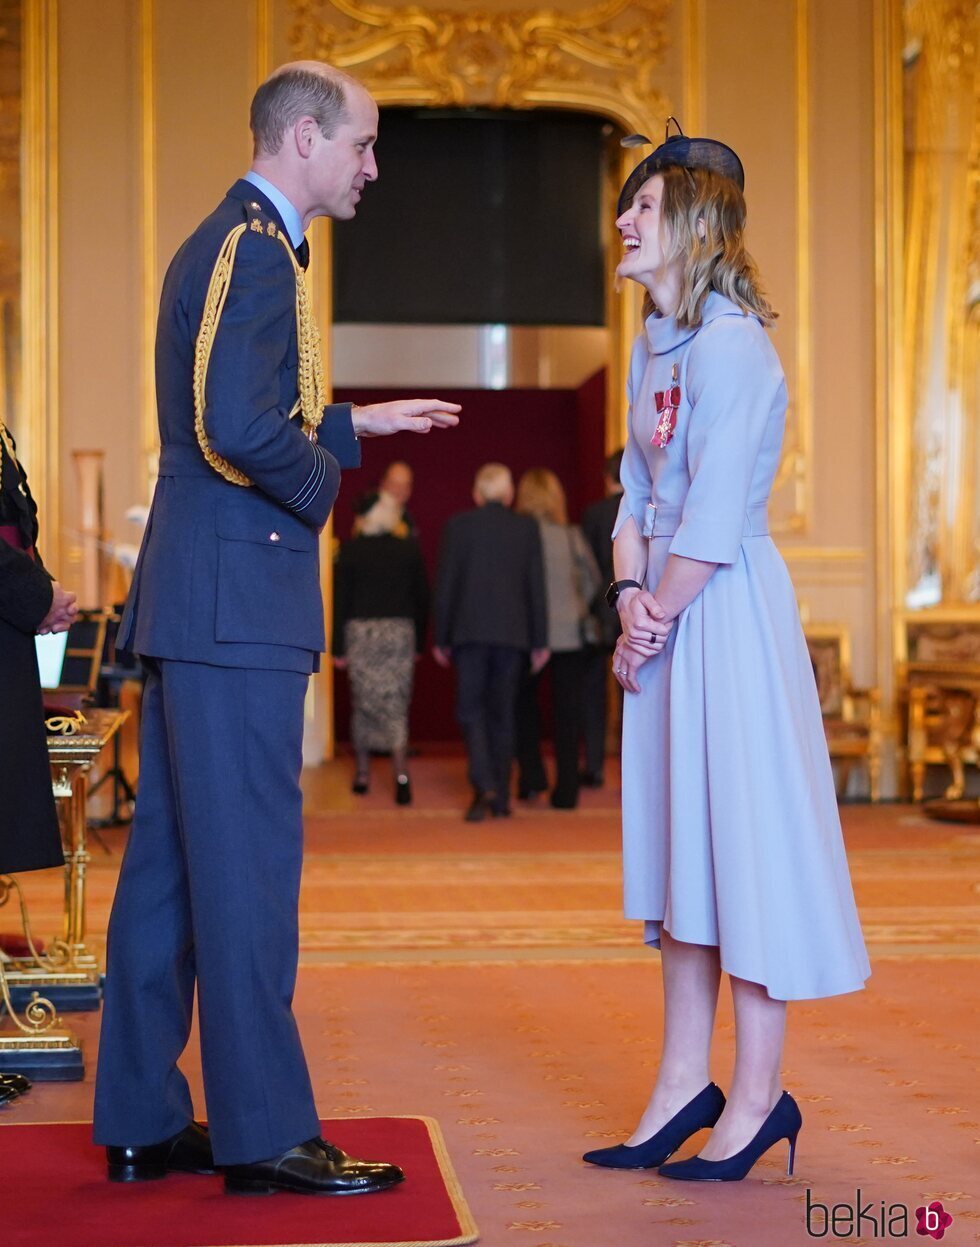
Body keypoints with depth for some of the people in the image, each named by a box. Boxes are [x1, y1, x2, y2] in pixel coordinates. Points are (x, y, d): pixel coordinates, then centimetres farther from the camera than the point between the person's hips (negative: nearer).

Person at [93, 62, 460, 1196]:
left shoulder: (220, 243, 21)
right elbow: (241, 430, -23)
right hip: (236, 601, -10)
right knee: (247, 866, -5)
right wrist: (324, 482, -7)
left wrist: (354, 423, 24)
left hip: (193, 597, 10)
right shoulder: (255, 249, -12)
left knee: (170, 864, 11)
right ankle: (265, 1133, 3)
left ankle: (143, 1122, 19)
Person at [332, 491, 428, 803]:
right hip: (400, 630, 1)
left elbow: (341, 599, -2)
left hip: (360, 631, -1)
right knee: (396, 705, 0)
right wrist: (418, 642, 13)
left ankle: (363, 773, 18)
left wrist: (338, 647, 1)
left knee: (363, 703, 11)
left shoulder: (351, 549, -1)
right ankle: (401, 775, -14)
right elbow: (422, 598, 5)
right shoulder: (409, 548, 3)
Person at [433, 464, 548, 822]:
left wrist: (441, 638, 6)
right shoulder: (526, 528, 4)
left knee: (471, 709, 3)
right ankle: (501, 798, 11)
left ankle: (484, 786, -16)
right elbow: (536, 587, 4)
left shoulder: (458, 525, 0)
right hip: (512, 632, 2)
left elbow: (444, 585, 0)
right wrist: (540, 641, 8)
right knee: (502, 712, 9)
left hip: (469, 631, -2)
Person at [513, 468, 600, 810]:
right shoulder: (572, 536, -3)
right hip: (570, 632, 1)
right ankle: (566, 790, 7)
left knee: (523, 705, 19)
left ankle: (531, 775, 12)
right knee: (567, 711, 7)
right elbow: (592, 580, 5)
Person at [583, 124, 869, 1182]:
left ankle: (756, 1099, 8)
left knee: (743, 837, -3)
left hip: (725, 612, -9)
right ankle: (683, 1085, 22)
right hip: (669, 618, 9)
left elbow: (713, 521, -19)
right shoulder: (654, 344, 14)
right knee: (679, 843, 12)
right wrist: (628, 598, -3)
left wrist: (654, 620, -9)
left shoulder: (727, 344, -15)